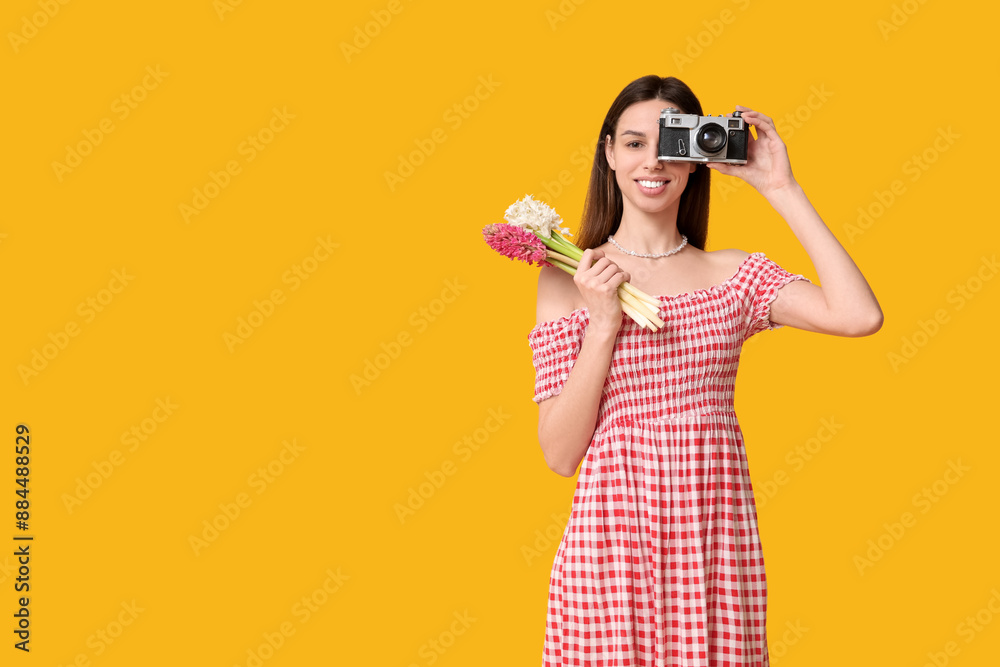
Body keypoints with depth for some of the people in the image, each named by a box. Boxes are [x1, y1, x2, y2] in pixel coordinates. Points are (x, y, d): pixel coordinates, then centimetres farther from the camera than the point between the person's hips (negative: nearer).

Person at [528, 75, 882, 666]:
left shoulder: (734, 274, 6)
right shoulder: (568, 279, 2)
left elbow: (860, 316, -12)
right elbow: (560, 454, -2)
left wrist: (782, 189, -5)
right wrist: (602, 324, -11)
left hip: (718, 547, 2)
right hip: (612, 543, -1)